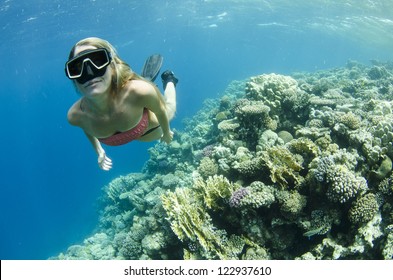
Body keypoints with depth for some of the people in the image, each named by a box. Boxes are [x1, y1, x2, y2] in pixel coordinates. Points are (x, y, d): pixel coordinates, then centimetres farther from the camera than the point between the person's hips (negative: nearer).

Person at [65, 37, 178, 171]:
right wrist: (98, 150, 6)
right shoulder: (75, 115, -37)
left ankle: (169, 80, 55)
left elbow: (161, 110, -25)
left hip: (151, 129, -2)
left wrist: (167, 132, -6)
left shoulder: (139, 91, -49)